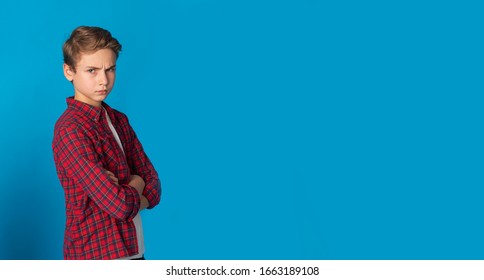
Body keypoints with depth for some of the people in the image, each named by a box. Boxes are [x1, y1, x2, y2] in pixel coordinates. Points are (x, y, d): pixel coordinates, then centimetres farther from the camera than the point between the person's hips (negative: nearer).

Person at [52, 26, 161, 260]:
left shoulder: (119, 120, 6)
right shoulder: (71, 129, -17)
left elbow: (153, 186, 3)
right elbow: (119, 203, -23)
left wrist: (123, 190, -15)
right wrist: (135, 185, -4)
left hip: (131, 250, 7)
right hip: (96, 254, -7)